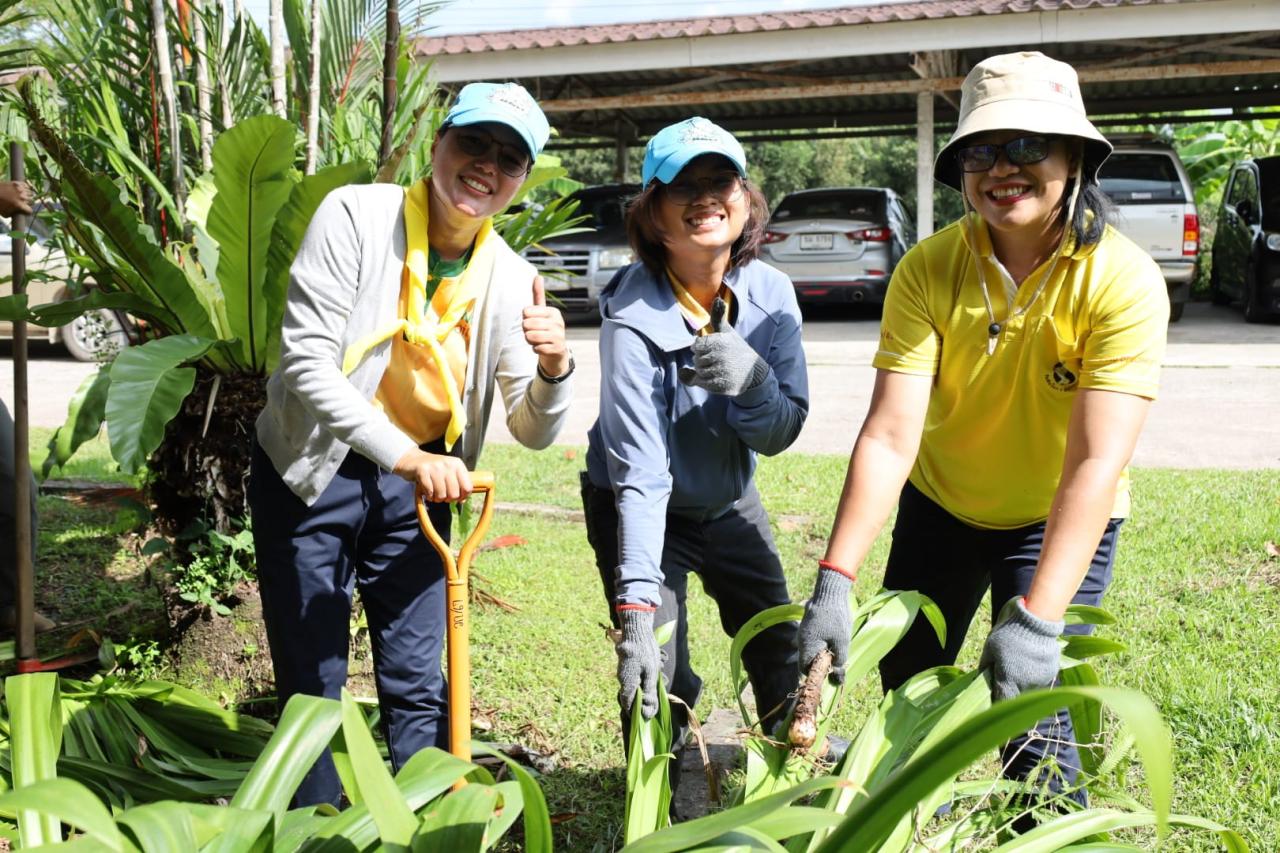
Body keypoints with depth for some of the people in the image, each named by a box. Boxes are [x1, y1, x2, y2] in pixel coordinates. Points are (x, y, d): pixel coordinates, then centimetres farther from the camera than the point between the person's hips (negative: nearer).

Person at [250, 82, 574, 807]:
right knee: (313, 686, 5)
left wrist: (555, 367, -25)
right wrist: (405, 456, -32)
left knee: (418, 686, 8)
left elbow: (534, 431, -3)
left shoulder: (512, 280, -6)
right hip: (313, 472, -3)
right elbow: (306, 364, -24)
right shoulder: (354, 216, -17)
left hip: (417, 480, 3)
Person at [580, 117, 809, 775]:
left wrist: (753, 381, -34)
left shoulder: (770, 292, -15)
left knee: (783, 654, 13)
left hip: (730, 503, 5)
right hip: (639, 511, -5)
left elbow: (783, 433, -11)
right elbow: (639, 472, -35)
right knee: (659, 682, -12)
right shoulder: (632, 314, -30)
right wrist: (634, 607, -43)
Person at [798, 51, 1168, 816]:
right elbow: (890, 436, -24)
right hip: (941, 505, 3)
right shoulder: (929, 270, -19)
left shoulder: (1124, 279, -25)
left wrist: (1037, 617, -40)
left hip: (1060, 523, -3)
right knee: (906, 691, 12)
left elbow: (1097, 461, -32)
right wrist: (836, 580, -33)